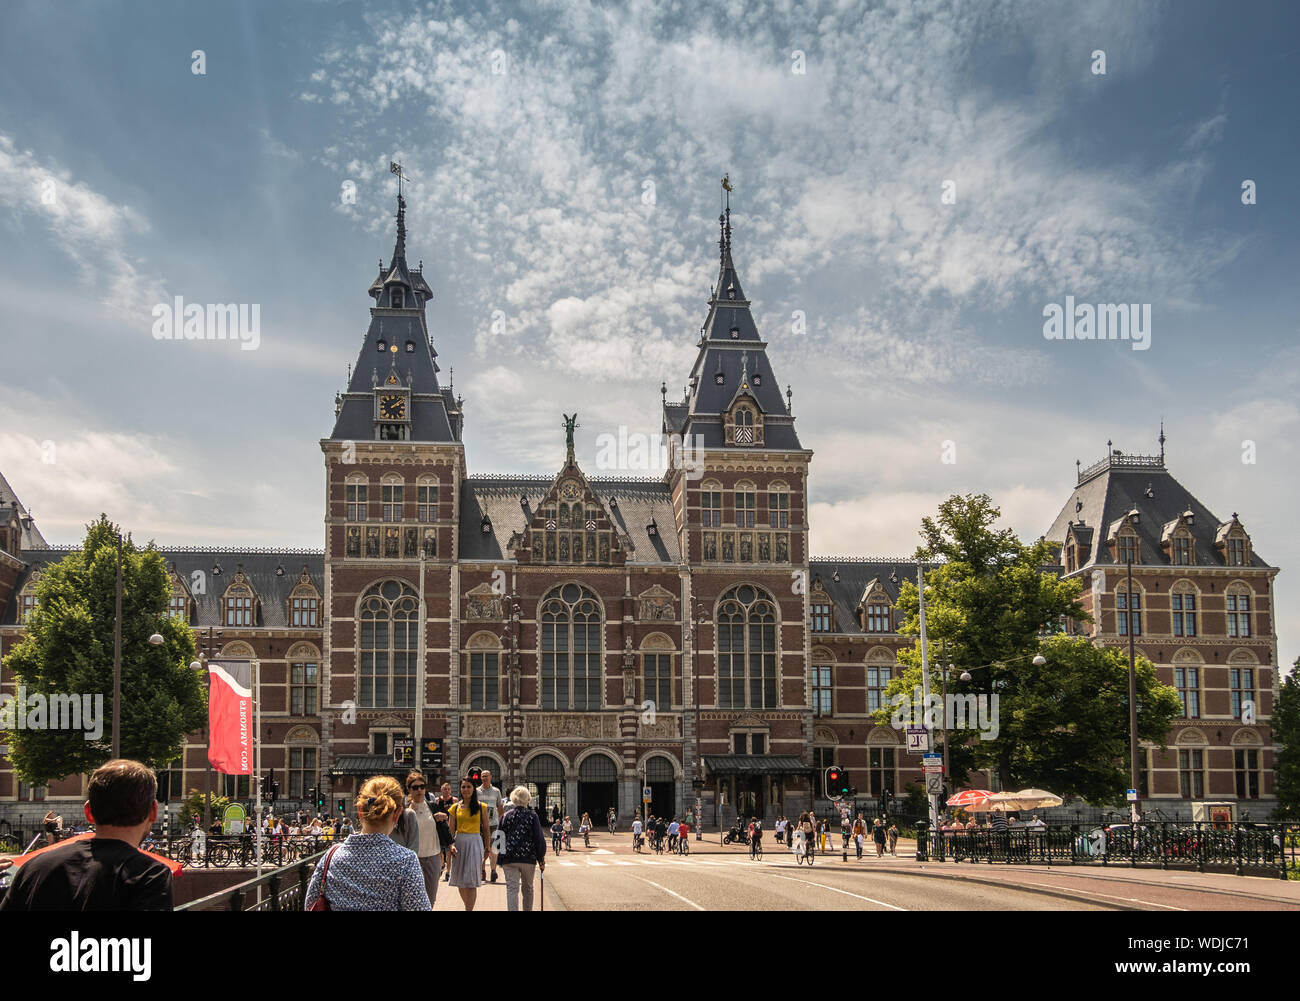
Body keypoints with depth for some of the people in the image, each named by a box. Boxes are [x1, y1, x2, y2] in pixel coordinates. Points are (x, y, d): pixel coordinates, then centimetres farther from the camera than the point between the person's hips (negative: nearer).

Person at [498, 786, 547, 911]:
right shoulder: (532, 815, -3)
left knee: (512, 889, -3)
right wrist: (541, 859, 4)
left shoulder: (506, 816, 2)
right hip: (529, 858, 0)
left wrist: (500, 860, 12)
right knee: (528, 888, 16)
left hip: (509, 858, 0)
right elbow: (539, 838, -4)